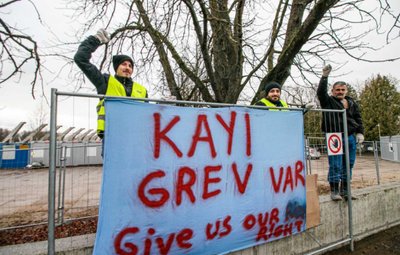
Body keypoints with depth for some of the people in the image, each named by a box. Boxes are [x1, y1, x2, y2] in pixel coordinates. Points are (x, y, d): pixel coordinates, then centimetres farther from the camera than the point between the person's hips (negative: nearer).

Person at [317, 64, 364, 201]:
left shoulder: (352, 103, 17)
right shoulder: (328, 101, 3)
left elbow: (358, 118, 19)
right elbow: (320, 92, -14)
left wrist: (360, 132, 11)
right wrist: (325, 76, -18)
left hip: (350, 137, 6)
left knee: (348, 165, 10)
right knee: (335, 165, -5)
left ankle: (344, 190, 22)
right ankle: (334, 191, 4)